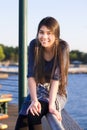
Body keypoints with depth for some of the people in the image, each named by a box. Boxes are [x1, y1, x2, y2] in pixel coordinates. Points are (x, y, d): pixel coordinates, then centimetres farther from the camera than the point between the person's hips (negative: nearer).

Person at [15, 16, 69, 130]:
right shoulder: (34, 45, -9)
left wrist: (51, 104, -33)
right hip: (38, 91, 3)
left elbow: (56, 77, -24)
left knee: (33, 113, -31)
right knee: (21, 121, -22)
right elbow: (31, 75, -15)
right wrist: (34, 100, -28)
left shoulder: (63, 47, -17)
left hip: (57, 93, -3)